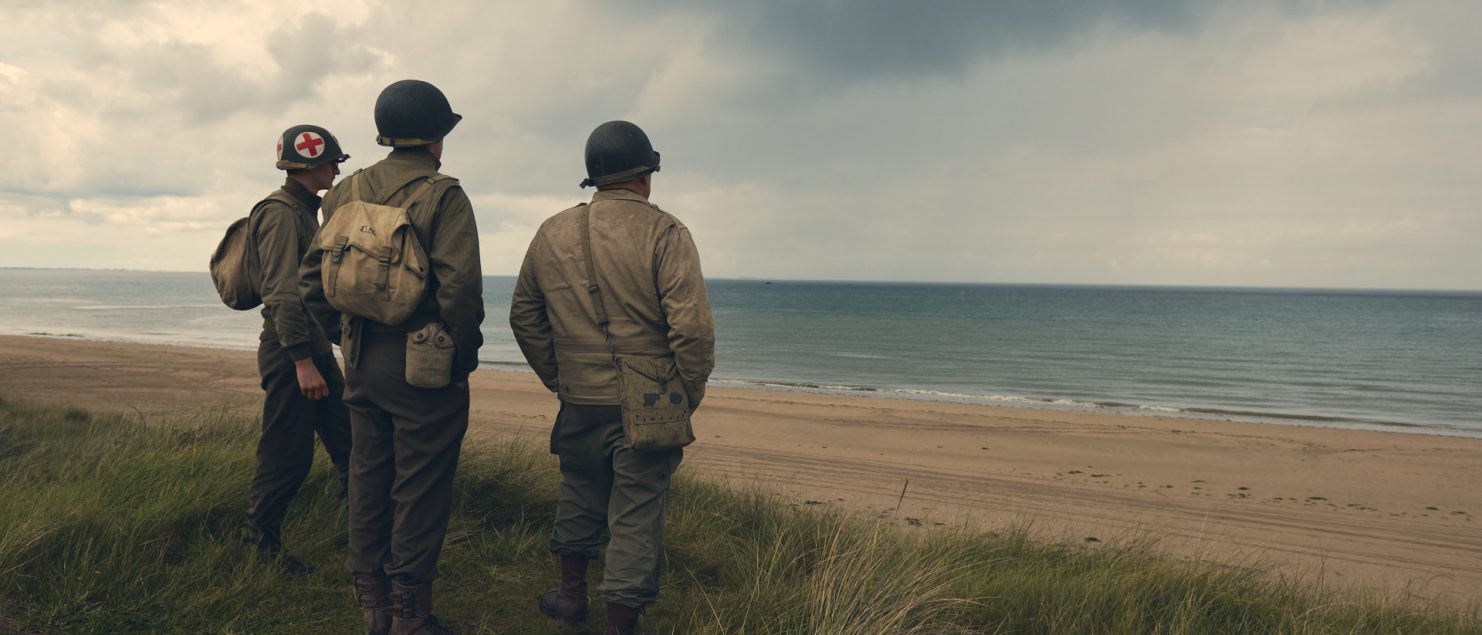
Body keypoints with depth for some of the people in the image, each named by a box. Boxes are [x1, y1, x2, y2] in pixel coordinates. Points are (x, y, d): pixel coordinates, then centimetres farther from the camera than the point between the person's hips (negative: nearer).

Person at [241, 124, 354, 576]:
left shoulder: (305, 211, 16)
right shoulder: (282, 213, -15)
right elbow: (284, 294, -22)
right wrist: (302, 362, -25)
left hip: (315, 345, 10)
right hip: (289, 349, -10)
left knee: (348, 440, 13)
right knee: (287, 454, -2)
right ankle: (261, 540, 14)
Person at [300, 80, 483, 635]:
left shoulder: (347, 193, 7)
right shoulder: (443, 196, -12)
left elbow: (313, 279, 9)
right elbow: (459, 287, -20)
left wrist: (348, 337, 18)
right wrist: (464, 356, -8)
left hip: (362, 365, 6)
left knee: (368, 480, 15)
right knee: (419, 490, 3)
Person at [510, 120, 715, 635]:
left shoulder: (552, 234, 5)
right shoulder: (664, 232, -12)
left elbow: (523, 316, 12)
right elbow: (693, 326, -18)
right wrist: (691, 391, -4)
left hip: (578, 400, 5)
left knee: (580, 493, 24)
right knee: (636, 513, 5)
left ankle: (572, 593, 37)